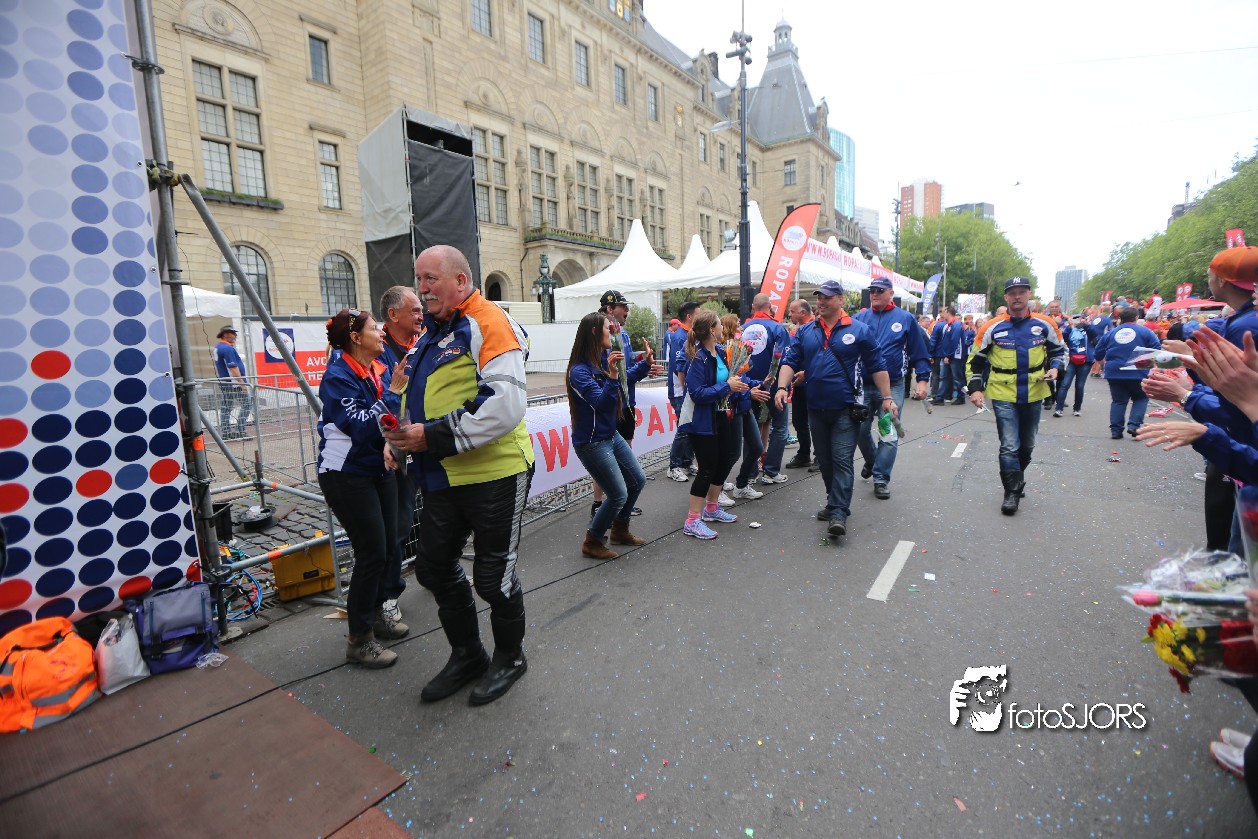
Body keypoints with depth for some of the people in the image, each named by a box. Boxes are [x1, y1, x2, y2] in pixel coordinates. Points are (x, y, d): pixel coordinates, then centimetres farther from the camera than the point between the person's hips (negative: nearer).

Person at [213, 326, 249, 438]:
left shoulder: (217, 348, 16)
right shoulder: (228, 348, -15)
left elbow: (217, 367, 21)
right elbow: (233, 367, -20)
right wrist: (242, 383, -21)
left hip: (223, 383, 10)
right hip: (234, 383, -10)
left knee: (225, 408, 10)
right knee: (246, 405, -7)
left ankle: (226, 433, 14)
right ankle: (239, 431, -11)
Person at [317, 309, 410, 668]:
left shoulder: (381, 370, 5)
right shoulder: (338, 376, -15)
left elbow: (396, 416, 7)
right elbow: (360, 426, -24)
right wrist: (394, 391, -25)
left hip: (379, 470, 7)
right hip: (347, 474, -7)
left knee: (388, 545, 12)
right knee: (372, 552, -5)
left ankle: (375, 614, 33)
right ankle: (359, 639, 11)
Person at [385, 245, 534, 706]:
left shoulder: (488, 323, -14)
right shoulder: (430, 335, 15)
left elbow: (506, 404, -26)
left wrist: (434, 438, -23)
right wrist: (404, 435, 6)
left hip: (493, 474, -9)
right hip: (443, 478, 9)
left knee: (493, 576, 7)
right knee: (434, 568, 18)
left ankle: (509, 657, 33)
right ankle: (467, 656, 39)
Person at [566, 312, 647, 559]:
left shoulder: (605, 360, 1)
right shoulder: (579, 371, -21)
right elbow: (601, 403, -28)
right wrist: (612, 375, -38)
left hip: (612, 435, 9)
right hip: (592, 442, -9)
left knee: (637, 481, 17)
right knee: (618, 495, -4)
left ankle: (620, 531, 38)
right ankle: (592, 543, 18)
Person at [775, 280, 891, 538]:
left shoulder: (859, 330, 0)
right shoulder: (805, 332, 8)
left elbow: (877, 367, 3)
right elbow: (790, 361, 4)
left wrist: (887, 398, 1)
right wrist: (782, 387, -12)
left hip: (846, 409, -4)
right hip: (816, 409, 4)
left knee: (842, 461, -8)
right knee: (825, 461, 13)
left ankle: (839, 514, -7)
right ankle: (835, 503, 28)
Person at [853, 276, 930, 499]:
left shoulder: (905, 319, 2)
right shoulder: (858, 318, 6)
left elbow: (919, 353, 4)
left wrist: (922, 379, -2)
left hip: (892, 386, -2)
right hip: (862, 386, 2)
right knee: (860, 430, 9)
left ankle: (881, 479, 6)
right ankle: (871, 461, 37)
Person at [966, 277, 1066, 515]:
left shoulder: (1044, 325, 1)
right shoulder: (993, 327, -6)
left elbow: (1059, 350, 17)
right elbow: (976, 359, -1)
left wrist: (1054, 368, -3)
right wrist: (975, 388, -9)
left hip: (1033, 395, 3)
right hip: (1003, 396, -3)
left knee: (1027, 445, 17)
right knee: (1009, 446, -7)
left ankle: (1017, 478, 39)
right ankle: (1012, 492, 4)